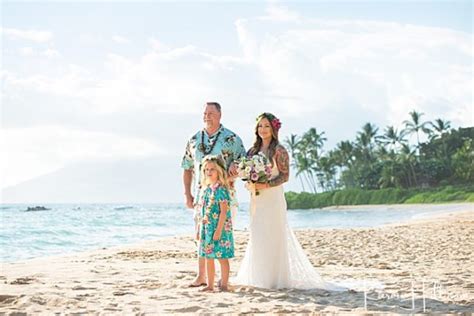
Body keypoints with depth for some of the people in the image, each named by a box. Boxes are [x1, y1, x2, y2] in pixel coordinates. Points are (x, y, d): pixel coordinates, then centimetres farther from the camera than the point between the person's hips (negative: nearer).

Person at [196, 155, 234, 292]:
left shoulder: (221, 189, -12)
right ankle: (210, 285, 19)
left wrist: (219, 229, -21)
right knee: (208, 258, 12)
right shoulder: (205, 189, 11)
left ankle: (224, 284, 6)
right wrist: (199, 229, 16)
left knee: (222, 258, -1)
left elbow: (224, 211, -16)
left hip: (219, 229, -8)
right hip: (207, 229, 8)